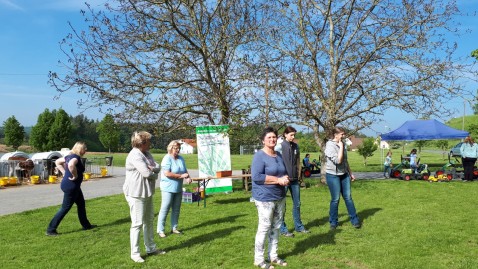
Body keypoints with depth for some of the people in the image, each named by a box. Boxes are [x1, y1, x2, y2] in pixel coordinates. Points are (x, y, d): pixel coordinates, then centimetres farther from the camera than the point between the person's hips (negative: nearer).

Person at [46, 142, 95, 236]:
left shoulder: (70, 156, 9)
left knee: (81, 204, 20)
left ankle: (86, 225, 31)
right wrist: (75, 175, -27)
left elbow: (57, 162, 20)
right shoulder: (76, 157, -19)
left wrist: (64, 172, 14)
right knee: (65, 208, -2)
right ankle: (50, 230, 6)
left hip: (74, 186, 10)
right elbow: (71, 165, -42)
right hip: (71, 186, -10)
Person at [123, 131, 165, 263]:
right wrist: (154, 174, -4)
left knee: (149, 221, 17)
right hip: (136, 194, -10)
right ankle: (135, 253, 7)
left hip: (147, 193, 10)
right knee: (137, 223, -4)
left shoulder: (147, 154, 10)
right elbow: (146, 173, -25)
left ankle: (151, 248, 29)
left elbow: (158, 167, 6)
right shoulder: (134, 155, -20)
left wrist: (152, 169, -17)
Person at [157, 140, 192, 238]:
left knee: (176, 209, 13)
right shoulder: (167, 158, -13)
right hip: (168, 188, -7)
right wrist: (181, 176, -20)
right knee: (165, 209, -3)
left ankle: (174, 228, 25)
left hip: (178, 188, 7)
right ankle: (160, 230, 6)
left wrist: (188, 178, -4)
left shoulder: (180, 158, 9)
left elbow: (185, 171, 17)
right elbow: (167, 173, -21)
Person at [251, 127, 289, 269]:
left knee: (276, 227, 13)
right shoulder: (259, 156, -13)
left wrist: (285, 179, -3)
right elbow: (256, 177, -22)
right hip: (265, 198, -8)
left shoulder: (279, 155, 11)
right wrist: (278, 180, -21)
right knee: (264, 228, -3)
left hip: (280, 197, 8)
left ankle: (273, 256, 25)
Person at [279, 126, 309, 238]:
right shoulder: (280, 146, -10)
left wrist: (298, 175, 11)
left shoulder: (295, 146, 8)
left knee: (297, 204, 14)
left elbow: (298, 161, 14)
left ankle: (299, 226, 26)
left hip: (295, 179, 6)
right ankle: (283, 229, 14)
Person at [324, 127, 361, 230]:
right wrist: (341, 147, -18)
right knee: (335, 199, 0)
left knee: (348, 197, 7)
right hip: (333, 175, -6)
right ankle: (333, 222, 14)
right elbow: (338, 160, -25)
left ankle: (354, 220, 15)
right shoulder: (330, 146, -15)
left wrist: (350, 173, 21)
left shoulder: (342, 144, 7)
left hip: (344, 174, 6)